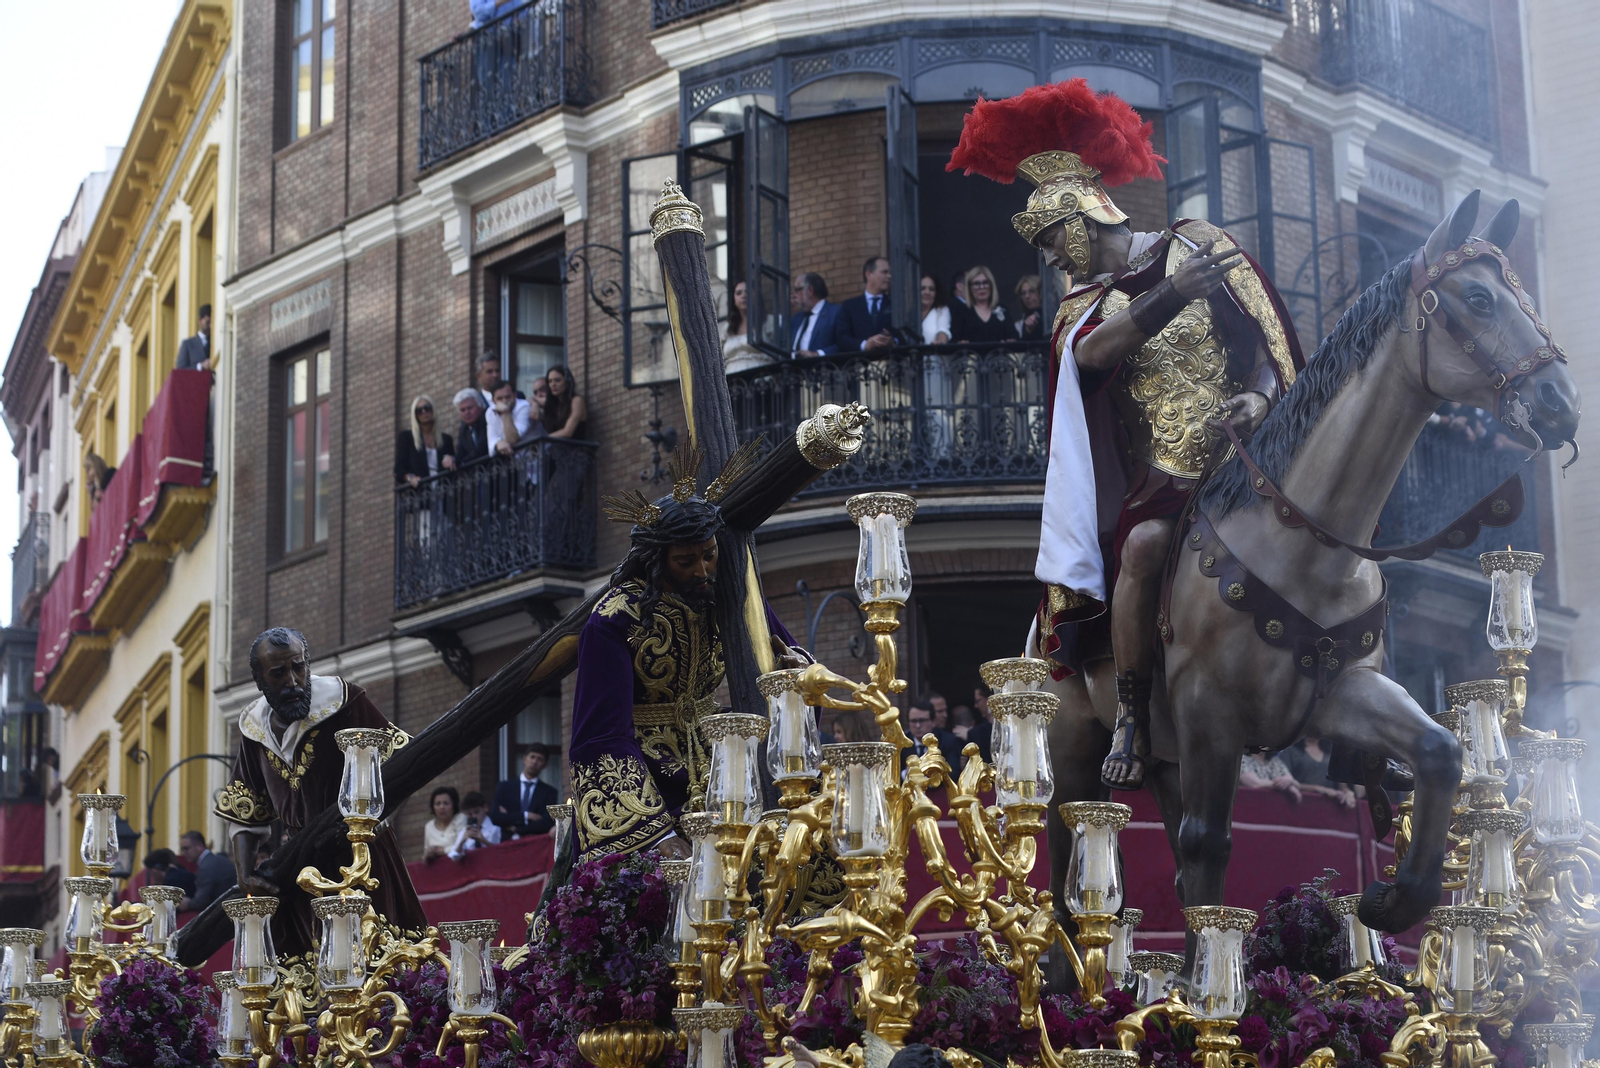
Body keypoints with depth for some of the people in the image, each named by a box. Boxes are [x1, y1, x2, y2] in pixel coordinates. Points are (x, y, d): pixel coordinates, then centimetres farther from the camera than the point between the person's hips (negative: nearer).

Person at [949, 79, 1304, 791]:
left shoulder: (1197, 245, 11)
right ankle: (1130, 722, -21)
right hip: (1161, 476, 0)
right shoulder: (1080, 312, 19)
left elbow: (1267, 338, 4)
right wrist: (1173, 293, -19)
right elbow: (1094, 353, -7)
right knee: (1144, 545, -33)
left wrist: (1259, 397, -16)